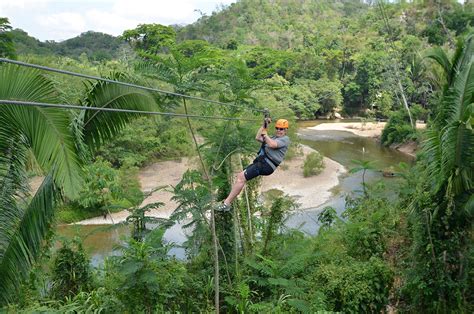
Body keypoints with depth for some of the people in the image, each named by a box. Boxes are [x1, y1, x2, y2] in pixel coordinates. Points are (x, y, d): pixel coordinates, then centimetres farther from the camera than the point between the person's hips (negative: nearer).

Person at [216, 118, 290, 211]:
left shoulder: (285, 139, 1)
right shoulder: (274, 137, 28)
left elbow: (272, 145, -17)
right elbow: (257, 138, 23)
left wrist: (265, 134, -2)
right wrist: (264, 125, 18)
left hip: (267, 164, -9)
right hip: (262, 161, 9)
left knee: (241, 177, -17)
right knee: (240, 175, 3)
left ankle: (226, 203, -15)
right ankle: (228, 200, 2)